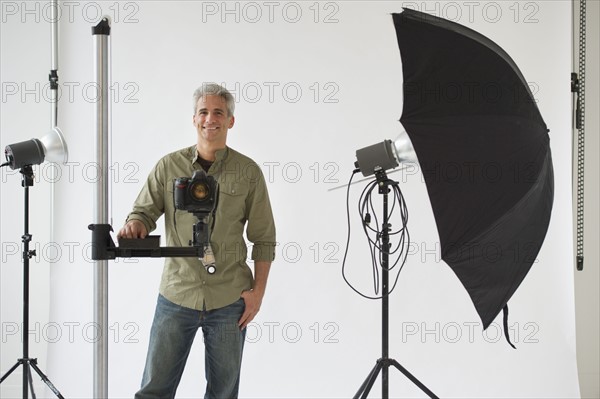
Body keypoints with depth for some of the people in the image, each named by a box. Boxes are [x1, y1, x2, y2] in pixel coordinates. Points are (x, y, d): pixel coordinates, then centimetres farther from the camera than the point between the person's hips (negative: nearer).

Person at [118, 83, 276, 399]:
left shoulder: (248, 172, 2)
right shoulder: (168, 166, 4)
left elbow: (263, 238, 5)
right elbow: (144, 211, 5)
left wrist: (258, 290, -2)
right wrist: (134, 225, -19)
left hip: (229, 300, 0)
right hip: (176, 294, 1)